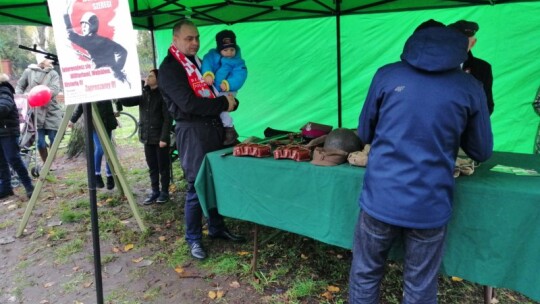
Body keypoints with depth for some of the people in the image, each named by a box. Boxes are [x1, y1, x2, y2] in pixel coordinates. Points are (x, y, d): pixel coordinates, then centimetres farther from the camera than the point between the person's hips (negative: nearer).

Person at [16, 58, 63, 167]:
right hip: (35, 112, -1)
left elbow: (55, 89, -9)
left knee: (54, 140, 3)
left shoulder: (53, 74, 6)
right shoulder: (28, 71, 7)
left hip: (51, 111, 1)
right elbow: (19, 86, 15)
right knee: (40, 142, -2)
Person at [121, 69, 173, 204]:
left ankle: (164, 191, 15)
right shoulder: (143, 95, 11)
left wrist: (164, 138, -18)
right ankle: (155, 191, 21)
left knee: (163, 166, 4)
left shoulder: (163, 95, -8)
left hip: (160, 137, -6)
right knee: (152, 167, 11)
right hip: (147, 137, 6)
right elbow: (127, 102, 5)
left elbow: (167, 118, -13)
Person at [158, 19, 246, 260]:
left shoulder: (199, 62, 18)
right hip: (192, 131, -8)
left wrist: (230, 102, -1)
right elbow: (189, 103, -19)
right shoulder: (169, 68, -8)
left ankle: (217, 228, 29)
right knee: (197, 186, -2)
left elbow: (214, 91, 21)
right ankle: (193, 239, 13)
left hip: (213, 126, 8)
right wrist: (223, 103, -14)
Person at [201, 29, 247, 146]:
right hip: (212, 89, 5)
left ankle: (230, 129, -13)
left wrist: (228, 84, -35)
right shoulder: (213, 55, 0)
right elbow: (207, 62, -19)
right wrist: (207, 74, -39)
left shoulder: (238, 62, -5)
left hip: (227, 91, -5)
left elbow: (239, 76, -18)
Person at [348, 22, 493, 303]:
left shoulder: (387, 75, 1)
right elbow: (482, 152, 11)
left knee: (365, 275, 17)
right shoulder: (470, 87, 1)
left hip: (381, 199, 0)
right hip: (430, 206, 0)